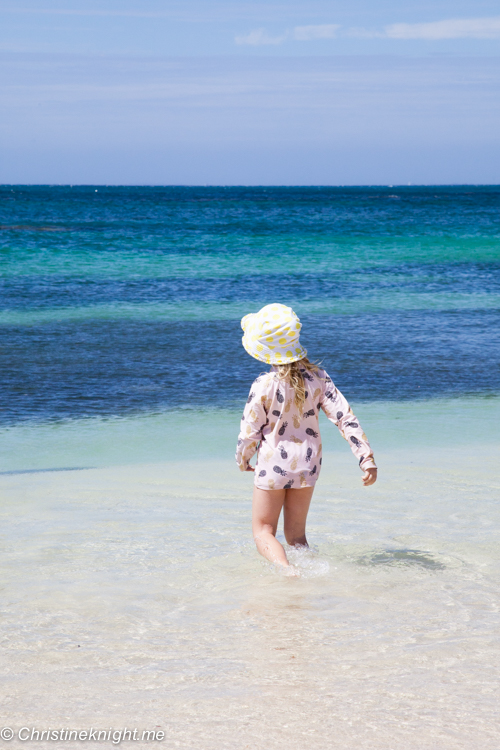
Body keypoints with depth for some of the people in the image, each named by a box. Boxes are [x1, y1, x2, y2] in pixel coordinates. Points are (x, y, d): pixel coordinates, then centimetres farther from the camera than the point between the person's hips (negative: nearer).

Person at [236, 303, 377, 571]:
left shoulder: (263, 385, -19)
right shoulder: (317, 377, -8)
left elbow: (250, 430, -10)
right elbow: (345, 417, -11)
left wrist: (242, 459, 10)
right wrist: (367, 458, -10)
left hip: (272, 464, -4)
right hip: (307, 464, 4)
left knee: (263, 531, 6)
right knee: (296, 535, 19)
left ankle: (287, 571, -19)